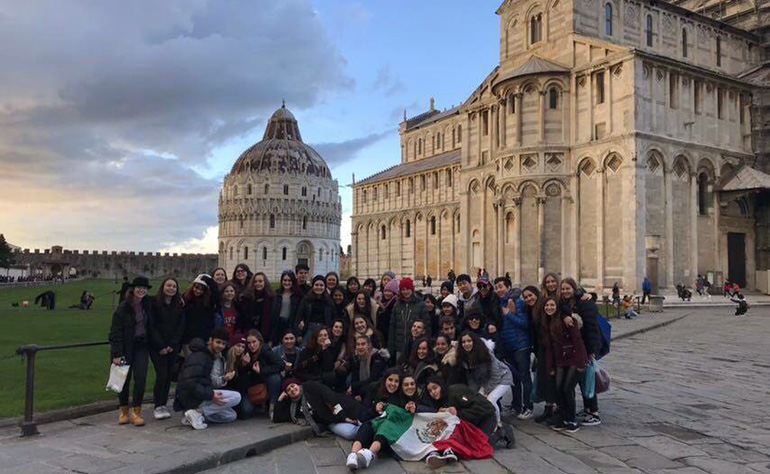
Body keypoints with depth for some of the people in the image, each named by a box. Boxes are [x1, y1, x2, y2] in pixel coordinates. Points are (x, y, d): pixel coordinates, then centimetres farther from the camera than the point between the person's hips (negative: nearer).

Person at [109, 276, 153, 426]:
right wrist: (116, 354, -15)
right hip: (126, 347, -3)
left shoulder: (148, 305, 3)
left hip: (141, 346, 3)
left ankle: (136, 412, 4)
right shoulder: (123, 308, -10)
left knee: (141, 378, -6)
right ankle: (124, 411, 23)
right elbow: (115, 332, -11)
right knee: (125, 379, 6)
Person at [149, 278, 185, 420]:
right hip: (157, 347, -4)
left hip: (173, 348, 4)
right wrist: (160, 346, -11)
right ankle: (158, 407, -2)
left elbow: (181, 327, 5)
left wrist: (172, 345, -6)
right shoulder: (154, 303, -3)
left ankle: (163, 405, 12)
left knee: (169, 376, 3)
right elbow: (151, 326, -6)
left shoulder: (179, 306, 8)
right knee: (162, 375, -10)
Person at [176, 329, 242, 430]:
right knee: (236, 397, -19)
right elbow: (189, 382, -26)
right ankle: (198, 412, -18)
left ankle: (197, 412, 1)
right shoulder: (199, 357, -16)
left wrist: (223, 379, -5)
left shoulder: (217, 358, 14)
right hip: (191, 398, -10)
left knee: (231, 416, 5)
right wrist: (211, 395, -29)